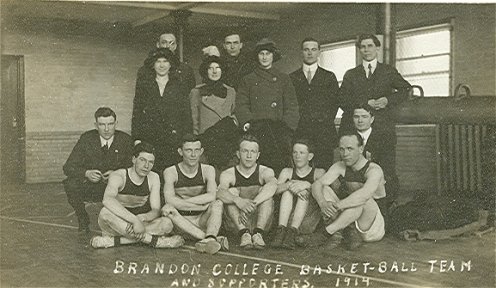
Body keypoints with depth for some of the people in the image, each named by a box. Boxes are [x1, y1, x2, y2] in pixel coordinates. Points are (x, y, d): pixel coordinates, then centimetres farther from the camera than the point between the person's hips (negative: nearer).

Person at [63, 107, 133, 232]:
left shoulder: (125, 140, -6)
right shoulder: (86, 139, -7)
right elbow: (68, 167, -8)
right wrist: (86, 173, -29)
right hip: (89, 187, 0)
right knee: (70, 184, -29)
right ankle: (83, 220, -3)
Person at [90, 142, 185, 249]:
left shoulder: (153, 178, 0)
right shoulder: (118, 176, -15)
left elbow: (156, 211, -7)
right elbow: (107, 200, -37)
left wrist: (142, 218, -32)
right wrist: (135, 220, -45)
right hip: (115, 225, -4)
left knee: (167, 224, -23)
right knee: (106, 212, -36)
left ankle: (112, 241, -26)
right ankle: (154, 240, -31)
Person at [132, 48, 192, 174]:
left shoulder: (179, 87, 11)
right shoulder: (143, 87, 12)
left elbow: (187, 116, 9)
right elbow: (136, 115, 10)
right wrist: (136, 140, 0)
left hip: (174, 143, 0)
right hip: (149, 142, 0)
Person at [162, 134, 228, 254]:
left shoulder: (207, 170, 1)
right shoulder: (171, 172, -3)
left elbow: (212, 196, -18)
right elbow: (170, 200, -21)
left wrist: (181, 202, -23)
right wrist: (203, 205, -21)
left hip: (202, 221, 1)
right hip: (181, 222, -1)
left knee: (218, 204, -23)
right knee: (167, 209, -30)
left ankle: (210, 238, -49)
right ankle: (215, 238, -38)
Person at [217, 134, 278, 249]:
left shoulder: (265, 172, 1)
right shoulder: (228, 174, 1)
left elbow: (273, 185, -24)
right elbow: (220, 192, -22)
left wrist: (252, 204, -40)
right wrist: (238, 201, -44)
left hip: (259, 220, 0)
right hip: (236, 223, 0)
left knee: (265, 191, -21)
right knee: (231, 192, -21)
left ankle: (258, 233, -38)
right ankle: (244, 233, -38)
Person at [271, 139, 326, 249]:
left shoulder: (318, 172, 15)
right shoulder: (287, 172, 19)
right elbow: (275, 189, -2)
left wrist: (307, 185, -27)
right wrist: (289, 184, -22)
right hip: (288, 218, 2)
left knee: (304, 192, -24)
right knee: (288, 191, -21)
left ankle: (293, 231, -40)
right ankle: (281, 229, -38)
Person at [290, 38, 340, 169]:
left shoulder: (329, 77, 14)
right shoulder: (292, 78, 13)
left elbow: (335, 102, 10)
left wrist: (326, 121, 0)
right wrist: (295, 123, -1)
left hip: (324, 132, 0)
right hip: (299, 132, 0)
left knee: (324, 169, -4)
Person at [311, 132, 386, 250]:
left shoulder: (374, 170, -19)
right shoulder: (340, 167, -1)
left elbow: (364, 195, -39)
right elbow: (317, 184, -13)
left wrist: (336, 206, -42)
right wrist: (323, 203, -33)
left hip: (373, 229, -5)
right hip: (351, 223, 5)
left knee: (363, 200, -35)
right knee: (324, 190, -10)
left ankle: (327, 232, -27)